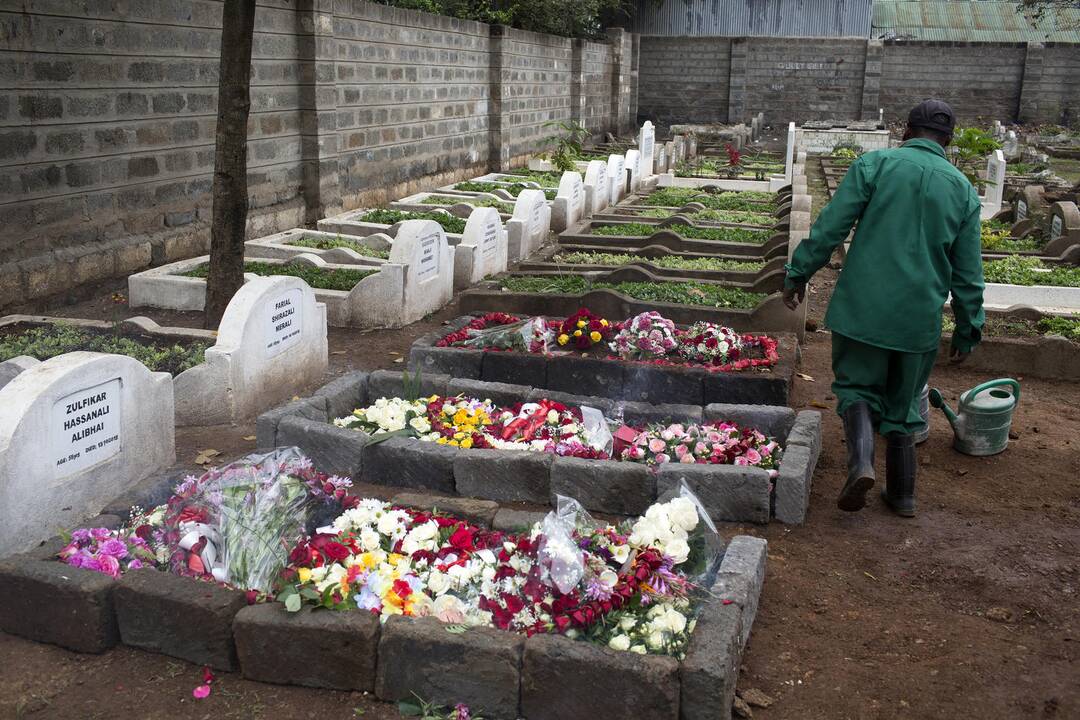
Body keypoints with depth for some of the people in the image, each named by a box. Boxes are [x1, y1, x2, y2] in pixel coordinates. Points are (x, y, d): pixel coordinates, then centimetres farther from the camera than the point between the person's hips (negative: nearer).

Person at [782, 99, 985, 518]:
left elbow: (830, 227, -7)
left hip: (863, 307, -3)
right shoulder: (963, 189, 7)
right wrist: (968, 330, 16)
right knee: (902, 402, 16)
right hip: (921, 317, 3)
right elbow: (968, 274, 8)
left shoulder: (876, 164, -3)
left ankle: (861, 458, -14)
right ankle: (902, 494, 22)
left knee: (857, 385, 12)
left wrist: (798, 274, 3)